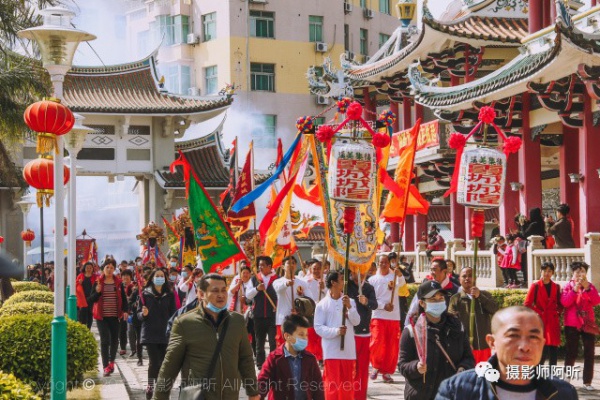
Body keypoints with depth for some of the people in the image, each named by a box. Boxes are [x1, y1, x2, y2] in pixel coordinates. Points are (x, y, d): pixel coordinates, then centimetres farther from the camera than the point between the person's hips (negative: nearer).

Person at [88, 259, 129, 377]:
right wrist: (97, 292, -20)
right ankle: (106, 366, -7)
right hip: (101, 316, -2)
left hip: (115, 316, 2)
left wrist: (125, 310, -6)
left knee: (114, 340, 8)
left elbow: (123, 298, 8)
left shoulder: (118, 283, 6)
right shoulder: (98, 283, 1)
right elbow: (91, 299, -1)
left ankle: (111, 361, 32)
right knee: (105, 340, -9)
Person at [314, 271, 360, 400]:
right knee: (332, 383, -3)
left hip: (348, 348, 3)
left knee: (347, 383, 10)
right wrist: (335, 331, -19)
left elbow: (356, 322, 0)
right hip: (331, 350, -3)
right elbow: (318, 327, -6)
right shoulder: (322, 304, -4)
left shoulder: (349, 301, 5)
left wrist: (349, 307, -15)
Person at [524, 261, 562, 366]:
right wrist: (537, 314, -9)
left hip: (553, 322, 4)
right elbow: (527, 304, -4)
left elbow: (560, 304, 19)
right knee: (543, 350, -9)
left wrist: (558, 313, 4)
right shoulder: (535, 286, -2)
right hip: (540, 321, -4)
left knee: (554, 350, 4)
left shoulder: (556, 287, 10)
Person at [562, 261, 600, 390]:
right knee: (571, 353, 3)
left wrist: (587, 288, -18)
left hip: (588, 324, 2)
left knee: (589, 353, 0)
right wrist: (575, 290, -21)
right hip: (572, 324, -2)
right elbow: (564, 302, -13)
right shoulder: (568, 286, 1)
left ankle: (587, 381, 3)